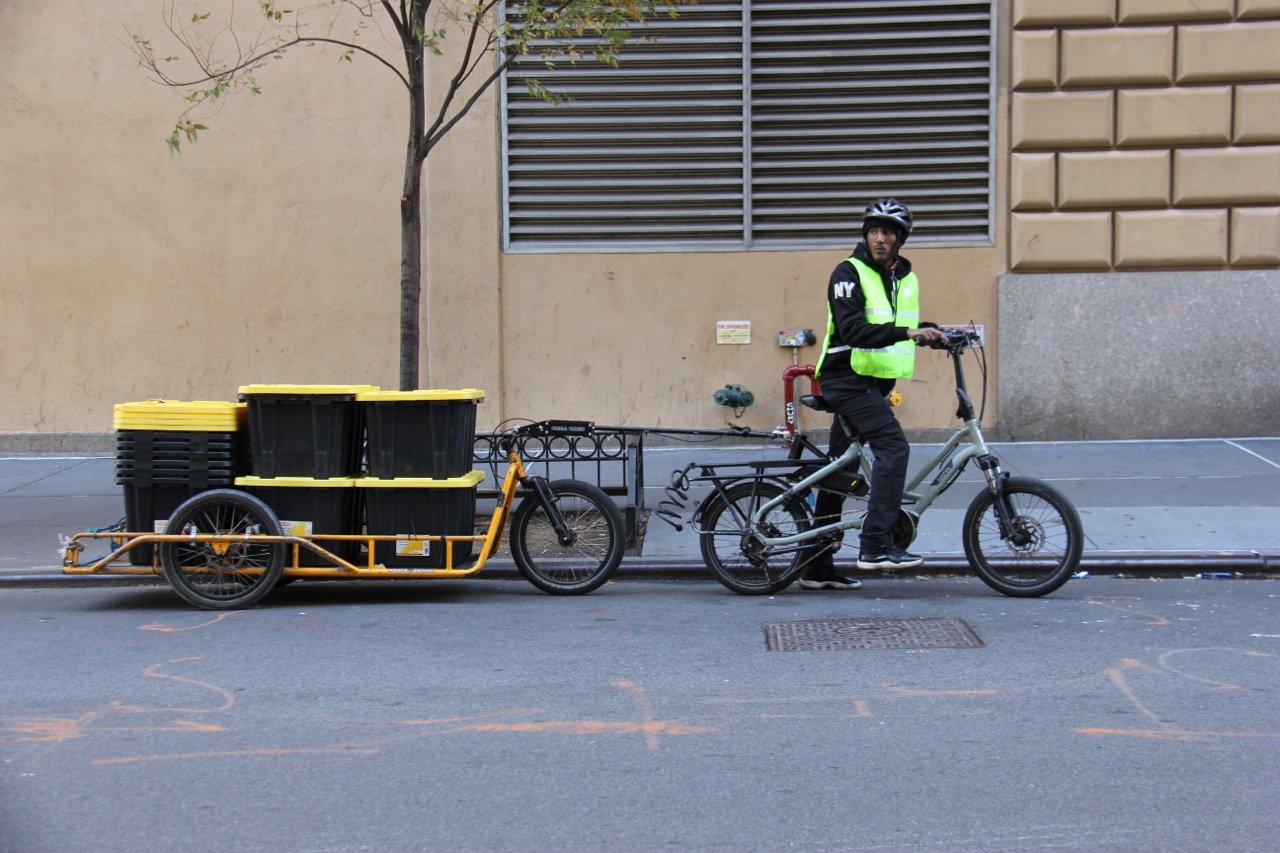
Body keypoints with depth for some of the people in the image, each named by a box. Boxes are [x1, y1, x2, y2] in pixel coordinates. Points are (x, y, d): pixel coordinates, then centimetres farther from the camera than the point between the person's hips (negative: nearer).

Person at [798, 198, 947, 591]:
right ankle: (875, 544, -26)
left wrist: (934, 333, 6)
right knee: (893, 447, -24)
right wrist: (906, 332, -33)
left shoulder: (905, 277, 14)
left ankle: (816, 565, 14)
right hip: (847, 378, -8)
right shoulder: (849, 272, -11)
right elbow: (853, 330, -24)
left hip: (875, 383, 8)